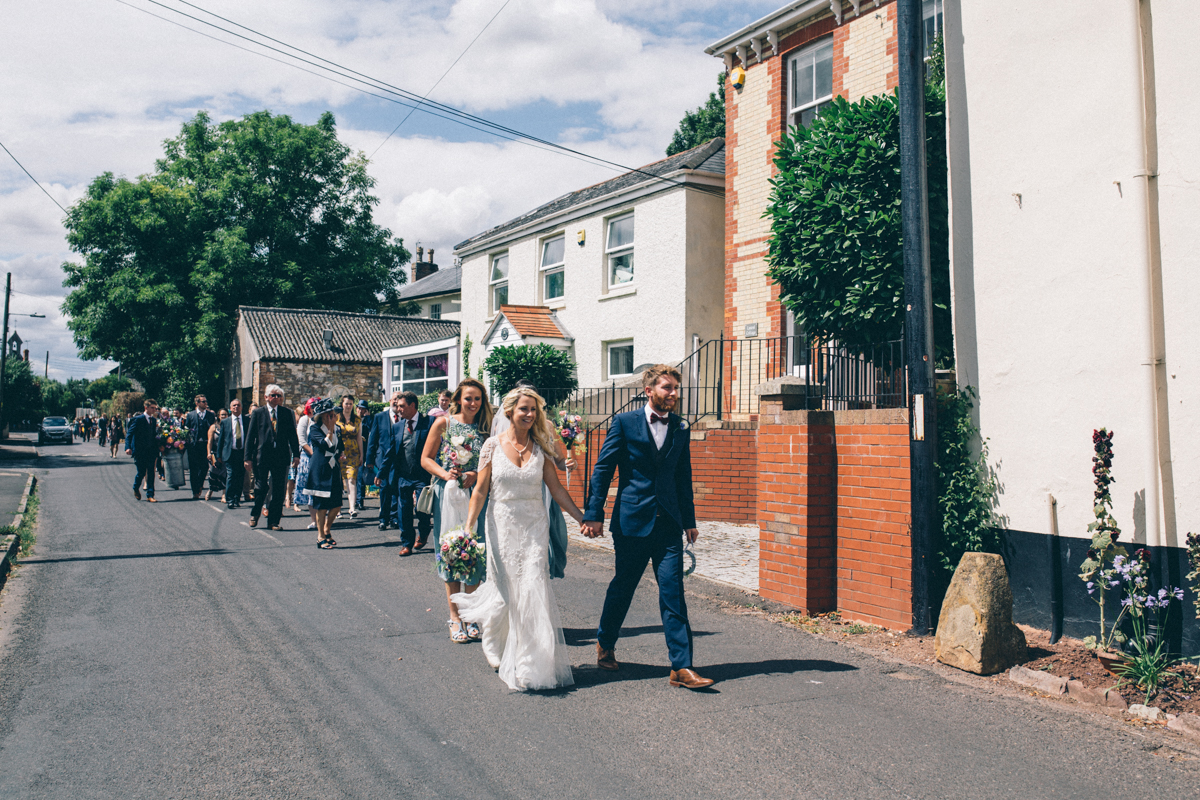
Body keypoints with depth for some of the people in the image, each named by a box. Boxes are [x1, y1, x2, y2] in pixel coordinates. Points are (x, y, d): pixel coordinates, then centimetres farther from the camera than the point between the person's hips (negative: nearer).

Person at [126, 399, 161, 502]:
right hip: (140, 451, -4)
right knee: (141, 472, 2)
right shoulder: (138, 419, -7)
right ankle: (136, 488, 32)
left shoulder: (154, 420, 10)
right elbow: (129, 434, -9)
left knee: (151, 473, 0)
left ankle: (150, 496, 4)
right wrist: (128, 447, -21)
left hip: (151, 451, 4)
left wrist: (156, 452, 10)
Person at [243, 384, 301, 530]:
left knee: (278, 490, 2)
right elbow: (250, 436, 3)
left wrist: (296, 454, -1)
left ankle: (273, 521, 11)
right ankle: (254, 515, 27)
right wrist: (248, 457, -3)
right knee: (261, 487, 3)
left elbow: (292, 435, 8)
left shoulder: (287, 413, 8)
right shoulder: (258, 413, 4)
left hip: (281, 457, 1)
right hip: (262, 456, -1)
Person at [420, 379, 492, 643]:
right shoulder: (443, 423, 2)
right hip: (449, 495, -2)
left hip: (476, 496, 2)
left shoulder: (485, 429, 7)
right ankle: (454, 616, 7)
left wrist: (478, 475, -9)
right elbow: (426, 458, 3)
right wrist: (445, 474, -13)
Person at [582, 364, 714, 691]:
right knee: (622, 587, 12)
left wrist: (689, 521, 17)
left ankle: (681, 667, 0)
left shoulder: (681, 429, 10)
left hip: (668, 523, 3)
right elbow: (602, 469, -1)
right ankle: (605, 644, 36)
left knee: (673, 593, -2)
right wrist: (594, 514, -7)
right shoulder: (625, 422, -1)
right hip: (631, 520, -2)